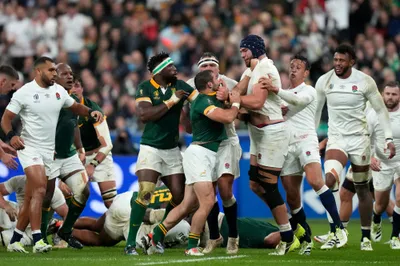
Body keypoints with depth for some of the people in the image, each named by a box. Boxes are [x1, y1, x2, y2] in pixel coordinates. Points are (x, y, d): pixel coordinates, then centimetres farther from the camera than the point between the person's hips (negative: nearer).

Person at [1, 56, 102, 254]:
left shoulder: (59, 91, 8)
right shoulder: (24, 93, -8)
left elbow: (76, 107, 22)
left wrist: (91, 112, 2)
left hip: (49, 151, 6)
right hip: (29, 147, -6)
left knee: (31, 198, 8)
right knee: (40, 190, -22)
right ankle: (37, 240, -25)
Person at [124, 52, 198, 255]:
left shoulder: (180, 86, 2)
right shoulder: (145, 88, -8)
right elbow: (144, 115, -22)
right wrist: (171, 101, -21)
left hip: (172, 150, 5)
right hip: (150, 148, -5)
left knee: (179, 196, 1)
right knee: (145, 193, -18)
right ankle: (130, 243, -13)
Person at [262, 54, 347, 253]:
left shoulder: (308, 91, 6)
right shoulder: (285, 94, 25)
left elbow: (297, 100, -15)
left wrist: (276, 90, -30)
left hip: (305, 139, -6)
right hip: (287, 145, 6)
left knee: (315, 181, -27)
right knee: (292, 195, 1)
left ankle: (339, 228, -26)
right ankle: (305, 239, 11)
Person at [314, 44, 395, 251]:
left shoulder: (365, 82, -7)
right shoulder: (324, 81, -2)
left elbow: (380, 110, 1)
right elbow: (316, 111, 11)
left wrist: (389, 139, -5)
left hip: (359, 138, 0)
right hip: (336, 138, 1)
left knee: (362, 188, 7)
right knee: (330, 179, -24)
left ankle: (366, 237, 20)